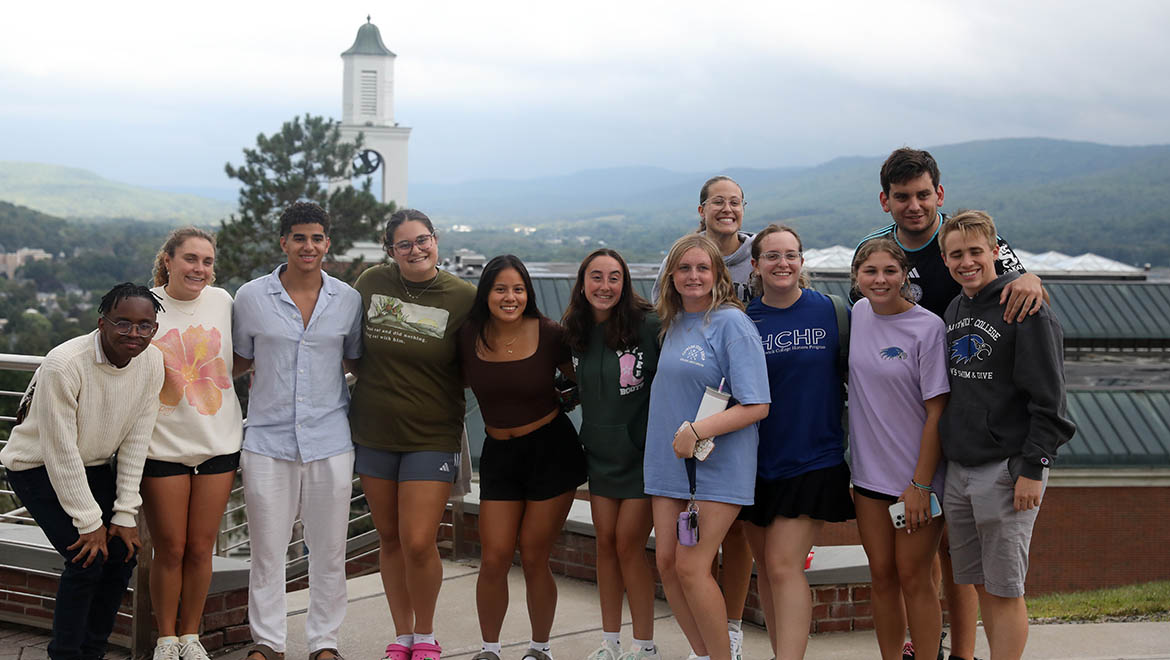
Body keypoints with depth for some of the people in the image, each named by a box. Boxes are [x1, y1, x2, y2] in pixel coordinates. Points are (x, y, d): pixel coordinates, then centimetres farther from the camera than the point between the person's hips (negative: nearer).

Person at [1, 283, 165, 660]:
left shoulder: (152, 363, -13)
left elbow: (135, 441, -7)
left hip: (95, 466, 6)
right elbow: (60, 452, -25)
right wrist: (89, 522, -21)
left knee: (123, 553, -4)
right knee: (88, 558, -17)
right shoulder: (64, 364, -30)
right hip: (38, 465, -6)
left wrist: (125, 515, -7)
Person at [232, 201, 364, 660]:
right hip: (268, 439, -1)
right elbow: (239, 361, 12)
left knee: (329, 549, 7)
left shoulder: (348, 300, 4)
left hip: (330, 439, 1)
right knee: (266, 548, 4)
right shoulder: (252, 297, 1)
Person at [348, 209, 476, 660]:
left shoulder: (463, 297, -7)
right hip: (373, 432, 3)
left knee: (418, 543, -8)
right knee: (390, 538, 12)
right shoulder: (372, 283, -1)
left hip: (431, 437, -3)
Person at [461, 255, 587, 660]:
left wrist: (559, 400, -6)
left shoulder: (549, 335, -11)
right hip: (499, 452, 2)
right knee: (494, 559, -2)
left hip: (552, 449, -2)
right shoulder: (470, 337, -6)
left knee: (534, 559, 2)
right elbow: (462, 382, 12)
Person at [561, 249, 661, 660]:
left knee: (628, 544, -4)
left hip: (642, 452, -5)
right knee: (605, 543, 9)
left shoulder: (649, 326, -15)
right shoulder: (575, 332, 3)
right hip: (600, 452, 5)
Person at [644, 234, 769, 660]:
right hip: (668, 460, 7)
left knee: (692, 566, -12)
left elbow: (756, 406, -15)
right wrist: (673, 437, 10)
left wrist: (697, 432, -22)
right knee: (666, 562, 5)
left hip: (719, 463, -7)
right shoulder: (673, 323, 11)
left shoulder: (731, 322, -10)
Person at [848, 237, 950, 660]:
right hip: (869, 471, 5)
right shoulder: (857, 314, 4)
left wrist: (920, 484, -16)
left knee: (913, 578, 0)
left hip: (917, 474, -5)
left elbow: (937, 411, -13)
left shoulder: (928, 327, -13)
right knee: (882, 576, 10)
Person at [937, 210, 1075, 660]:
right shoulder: (953, 311, 13)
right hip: (958, 470, 7)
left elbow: (1048, 399, -12)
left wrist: (1032, 469, -17)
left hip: (1007, 470, -7)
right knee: (981, 585, 12)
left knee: (1005, 590, -3)